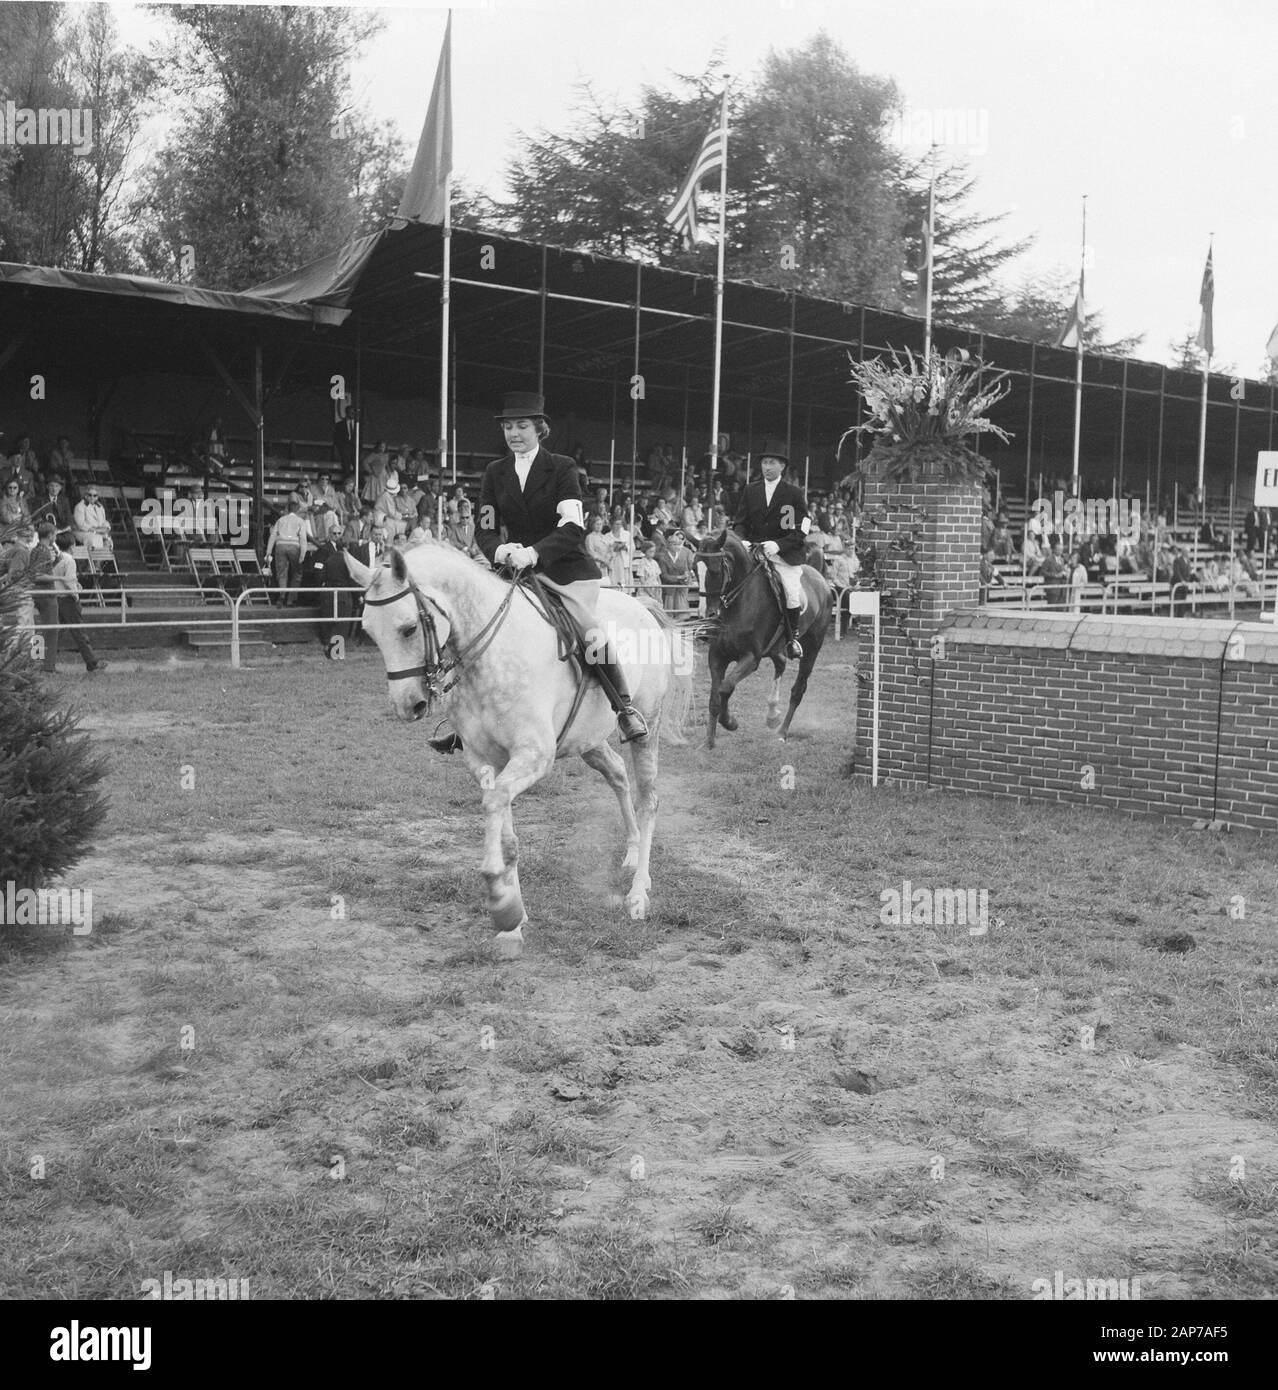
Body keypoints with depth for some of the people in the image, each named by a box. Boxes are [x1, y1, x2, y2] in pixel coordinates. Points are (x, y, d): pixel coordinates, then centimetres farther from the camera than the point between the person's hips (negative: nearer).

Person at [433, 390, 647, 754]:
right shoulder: (495, 473, 9)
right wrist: (500, 550, -20)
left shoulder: (562, 468, -3)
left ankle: (626, 709, 1)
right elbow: (484, 529, 5)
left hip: (566, 568, -4)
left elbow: (573, 527, -16)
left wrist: (533, 553, -31)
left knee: (590, 631, -19)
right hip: (516, 570, 4)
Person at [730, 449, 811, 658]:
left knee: (792, 591, -20)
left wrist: (778, 545, -18)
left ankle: (793, 636, 1)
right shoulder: (750, 491, 13)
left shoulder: (795, 493, 2)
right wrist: (742, 541, -8)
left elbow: (801, 531, -3)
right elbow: (739, 523, 14)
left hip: (785, 554, -3)